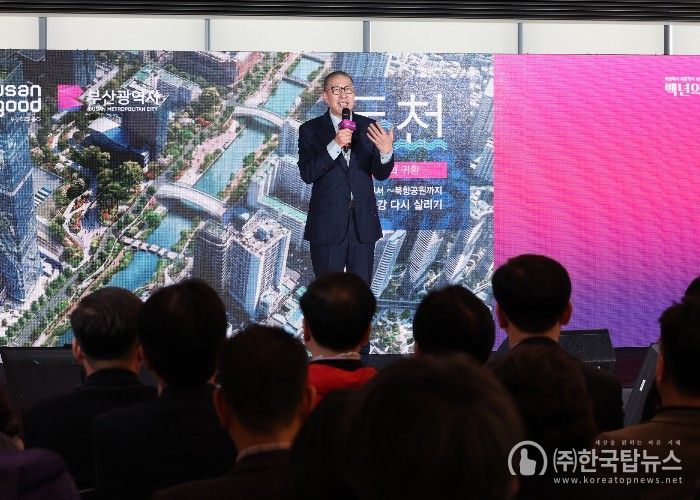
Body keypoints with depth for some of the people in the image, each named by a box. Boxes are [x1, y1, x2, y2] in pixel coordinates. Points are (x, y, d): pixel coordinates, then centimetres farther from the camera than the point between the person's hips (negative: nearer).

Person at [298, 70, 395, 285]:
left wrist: (386, 152, -22)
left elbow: (381, 174, 1)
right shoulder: (310, 130, -2)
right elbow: (307, 174, -12)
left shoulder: (368, 127, 5)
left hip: (363, 224, 2)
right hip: (327, 225, -2)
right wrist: (334, 145, -24)